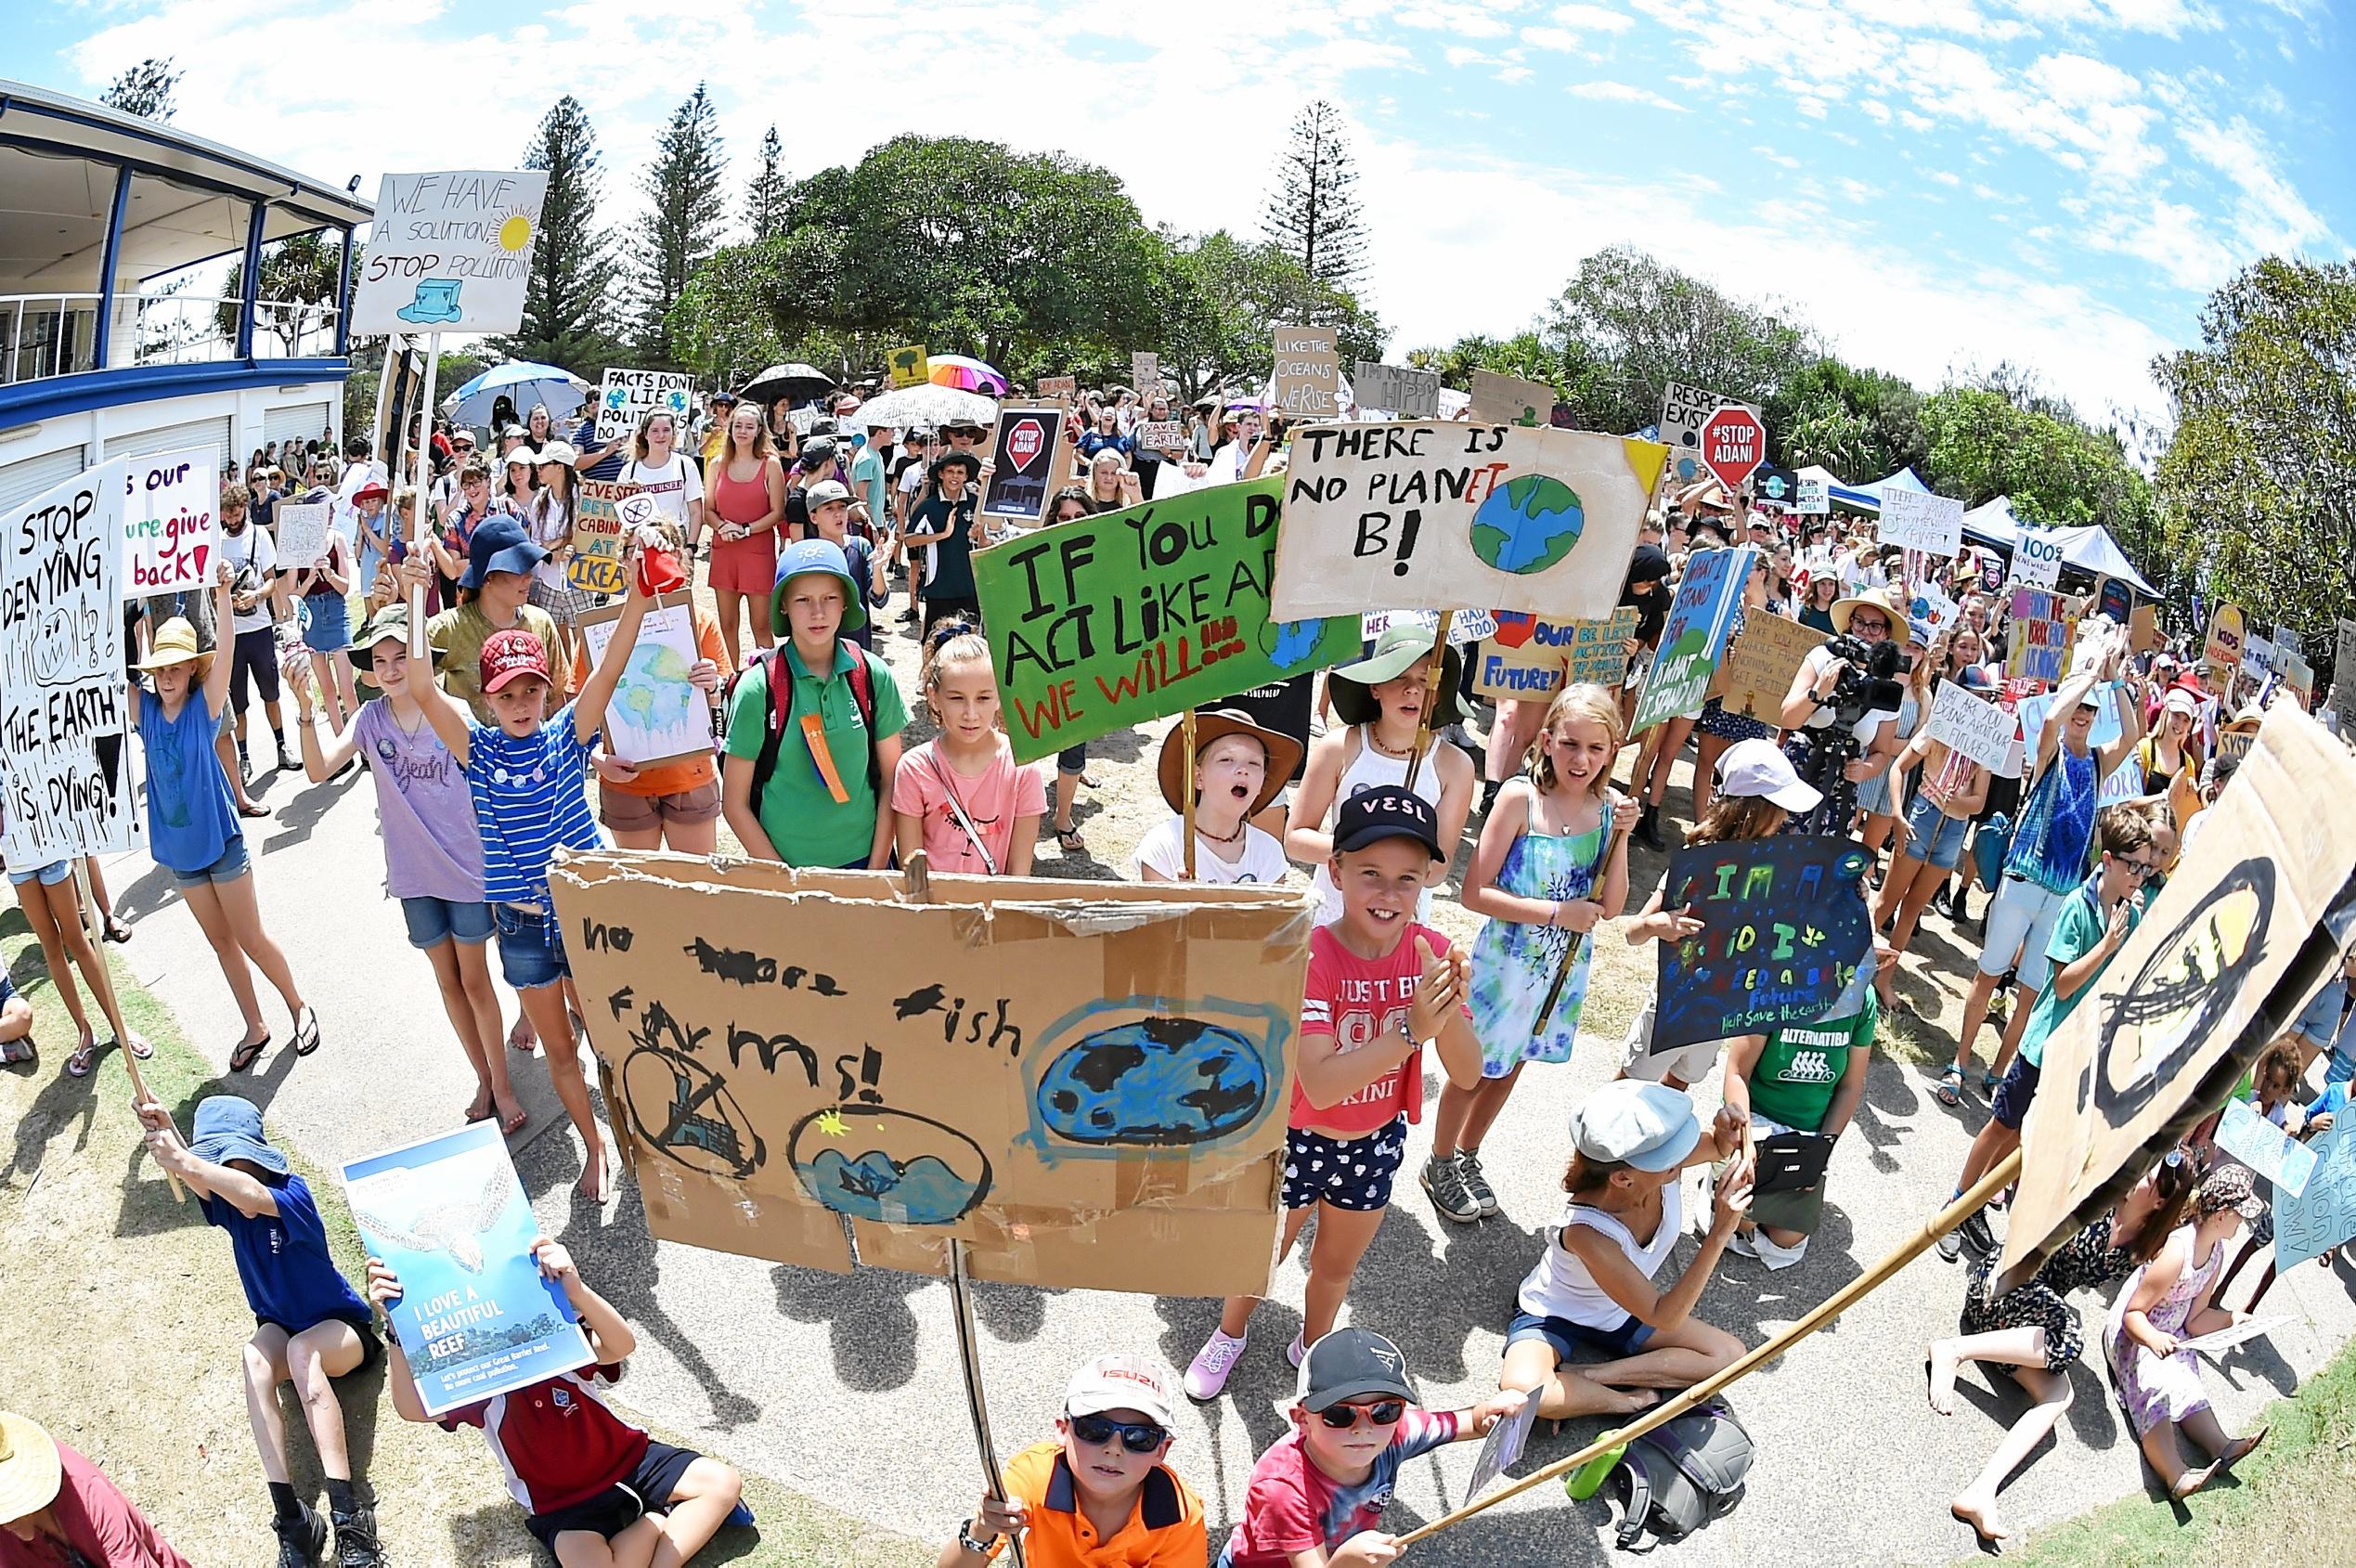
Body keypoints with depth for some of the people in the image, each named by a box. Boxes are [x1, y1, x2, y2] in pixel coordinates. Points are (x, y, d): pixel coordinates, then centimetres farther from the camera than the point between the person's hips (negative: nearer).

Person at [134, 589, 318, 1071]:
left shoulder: (204, 705, -12)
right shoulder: (144, 708, -1)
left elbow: (225, 654, -26)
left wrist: (223, 594, -39)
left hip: (220, 840, -5)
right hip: (179, 848, 5)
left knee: (250, 938, 3)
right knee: (221, 942, 14)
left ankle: (299, 1007, 24)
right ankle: (255, 1028, 26)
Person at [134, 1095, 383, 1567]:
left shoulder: (292, 1193, -21)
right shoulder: (225, 1203, -7)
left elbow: (253, 1197, -46)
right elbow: (197, 1179, -30)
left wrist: (182, 1159, -55)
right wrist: (164, 1134, -50)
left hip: (340, 1327, -5)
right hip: (280, 1326, 5)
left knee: (301, 1350, -38)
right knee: (256, 1355, -31)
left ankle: (349, 1516, -42)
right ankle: (289, 1517, -35)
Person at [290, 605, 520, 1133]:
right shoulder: (370, 718, -3)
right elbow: (319, 770, -11)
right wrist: (305, 713, -25)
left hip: (466, 868, -3)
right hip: (413, 873, 4)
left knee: (475, 980, 7)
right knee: (448, 981, 15)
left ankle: (502, 1081, 24)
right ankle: (482, 1079, 31)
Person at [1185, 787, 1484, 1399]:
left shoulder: (1433, 954, -16)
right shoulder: (1310, 956, -29)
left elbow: (1467, 1075, -20)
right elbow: (1320, 1085, -37)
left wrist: (1449, 1008, -39)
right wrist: (1411, 1029, -46)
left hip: (1377, 1143, 3)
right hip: (1298, 1139, -3)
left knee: (1336, 1266, 27)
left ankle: (1310, 1347, 56)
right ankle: (1229, 1333, 53)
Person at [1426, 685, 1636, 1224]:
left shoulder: (1609, 809, -5)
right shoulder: (1521, 799, -20)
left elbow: (1610, 908, -7)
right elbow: (1475, 894, -20)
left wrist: (1620, 836, -18)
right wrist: (1557, 912, -23)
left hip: (1565, 968, 5)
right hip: (1505, 962, -5)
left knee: (1508, 1067, 22)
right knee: (1474, 1068, 11)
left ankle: (1467, 1158, 44)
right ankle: (1439, 1165, 35)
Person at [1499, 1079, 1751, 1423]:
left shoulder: (1664, 1169, -25)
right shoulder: (1587, 1233, -41)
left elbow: (1719, 1147, -1)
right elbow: (1663, 1318, -33)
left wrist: (1725, 1135, -29)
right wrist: (1719, 1233, -43)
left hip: (1621, 1313, 7)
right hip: (1554, 1315, -7)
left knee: (1729, 1353, -5)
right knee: (1524, 1390, -35)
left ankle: (1582, 1376, -8)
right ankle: (1628, 1400, -7)